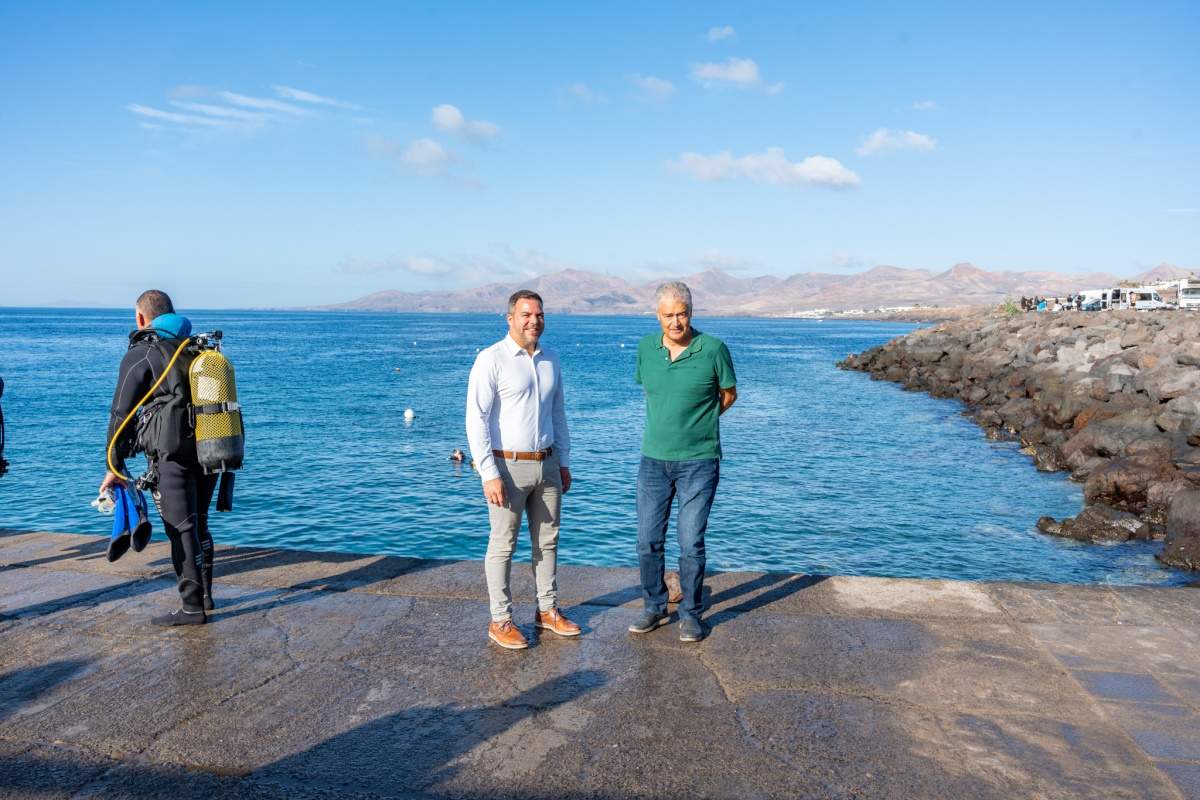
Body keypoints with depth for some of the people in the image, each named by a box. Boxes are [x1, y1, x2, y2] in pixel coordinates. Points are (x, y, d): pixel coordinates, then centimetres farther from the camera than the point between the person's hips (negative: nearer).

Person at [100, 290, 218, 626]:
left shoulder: (140, 355, -5)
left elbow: (121, 414, -6)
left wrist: (115, 466, 0)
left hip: (172, 456, -7)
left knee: (182, 530, -2)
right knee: (198, 524, 18)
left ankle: (193, 608, 2)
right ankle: (204, 595, 27)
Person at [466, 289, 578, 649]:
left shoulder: (550, 359, 10)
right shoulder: (491, 359, -11)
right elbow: (476, 419, -15)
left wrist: (564, 462, 15)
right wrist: (489, 474, -19)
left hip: (547, 465, 6)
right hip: (508, 467, -6)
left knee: (547, 540, 14)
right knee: (503, 545, 3)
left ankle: (548, 610, 28)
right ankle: (500, 621, 15)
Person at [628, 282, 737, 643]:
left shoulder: (713, 349, -10)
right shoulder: (646, 347, 1)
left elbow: (729, 394, 6)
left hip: (699, 461, -3)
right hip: (654, 459, 4)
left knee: (691, 542, 1)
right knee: (648, 540, 7)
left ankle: (690, 614, 19)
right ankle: (654, 607, 25)